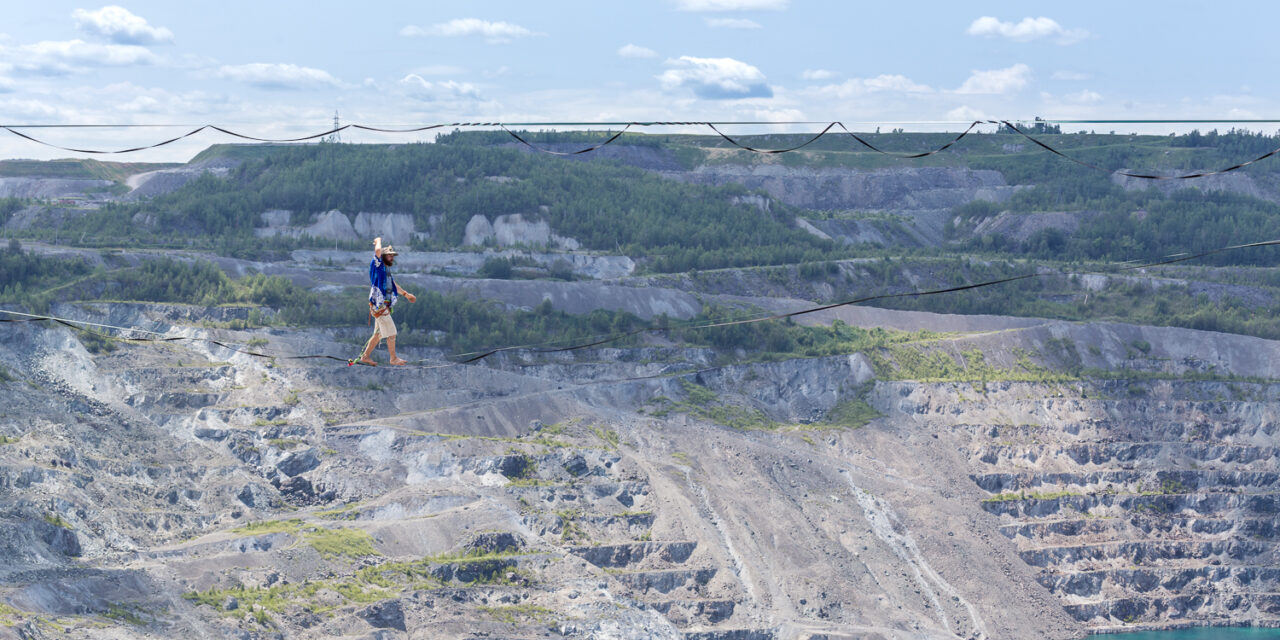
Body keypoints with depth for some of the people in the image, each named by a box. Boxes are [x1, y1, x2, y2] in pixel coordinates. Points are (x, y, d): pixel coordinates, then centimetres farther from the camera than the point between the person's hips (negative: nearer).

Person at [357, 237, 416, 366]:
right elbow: (378, 250, -24)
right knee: (391, 333, -5)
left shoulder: (386, 271, 18)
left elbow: (393, 285, 35)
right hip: (379, 306, -9)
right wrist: (378, 241, -4)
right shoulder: (377, 266, -7)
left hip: (384, 307, 9)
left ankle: (365, 356, 22)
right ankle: (393, 359, 3)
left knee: (378, 334, 14)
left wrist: (406, 294, 45)